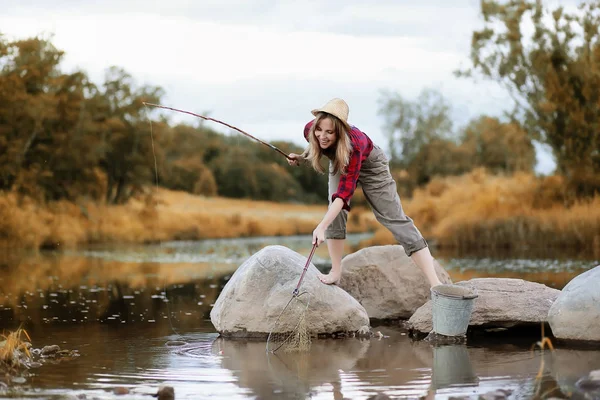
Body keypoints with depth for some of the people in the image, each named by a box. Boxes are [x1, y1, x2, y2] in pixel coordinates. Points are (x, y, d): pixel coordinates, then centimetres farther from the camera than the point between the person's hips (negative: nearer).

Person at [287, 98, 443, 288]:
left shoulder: (352, 144, -44)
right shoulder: (310, 130, -29)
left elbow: (344, 193, -48)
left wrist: (321, 227, -57)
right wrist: (301, 157, -16)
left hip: (370, 165, -5)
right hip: (339, 163, 5)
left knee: (394, 218, -12)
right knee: (335, 211, -19)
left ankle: (435, 283, -14)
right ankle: (336, 273, -7)